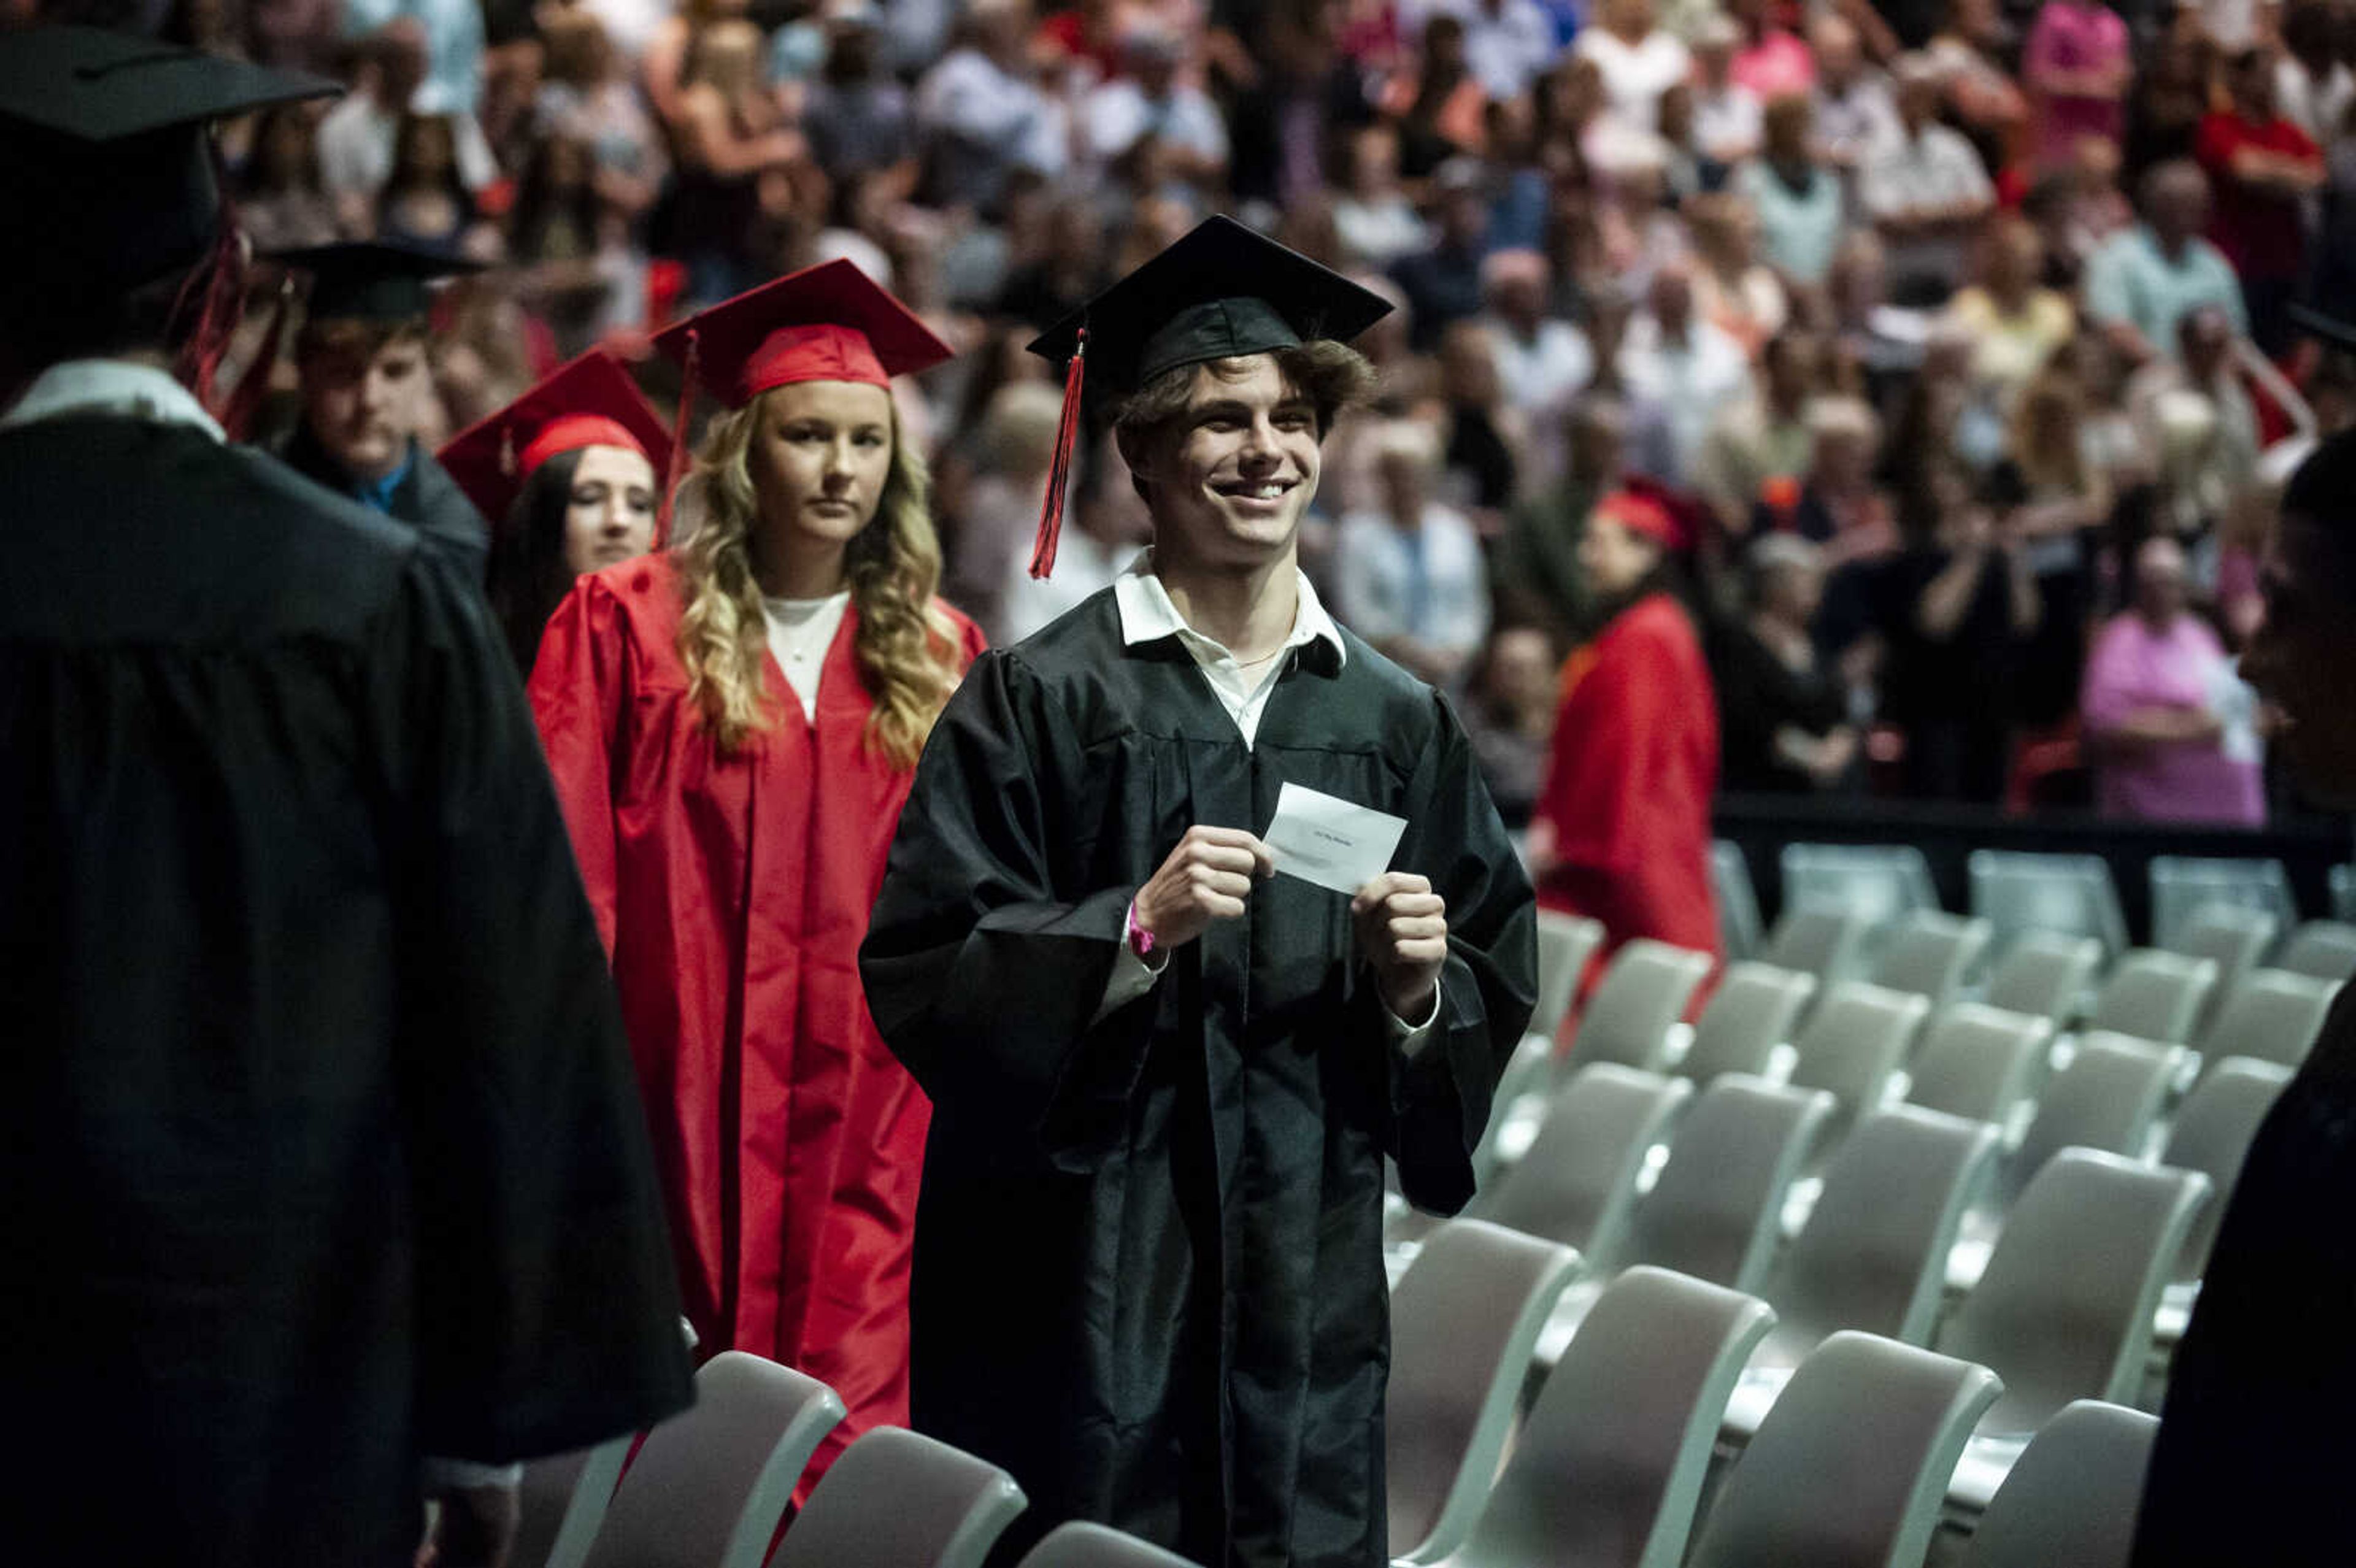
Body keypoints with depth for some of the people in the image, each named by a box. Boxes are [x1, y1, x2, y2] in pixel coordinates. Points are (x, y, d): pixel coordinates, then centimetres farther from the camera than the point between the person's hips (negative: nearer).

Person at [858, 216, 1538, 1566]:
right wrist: (1137, 928, -20)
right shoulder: (1039, 697, -2)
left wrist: (1417, 984, -7)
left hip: (1309, 1280, 3)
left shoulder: (1397, 721, 9)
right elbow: (922, 980, -8)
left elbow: (1499, 995, 13)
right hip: (1086, 1287, -3)